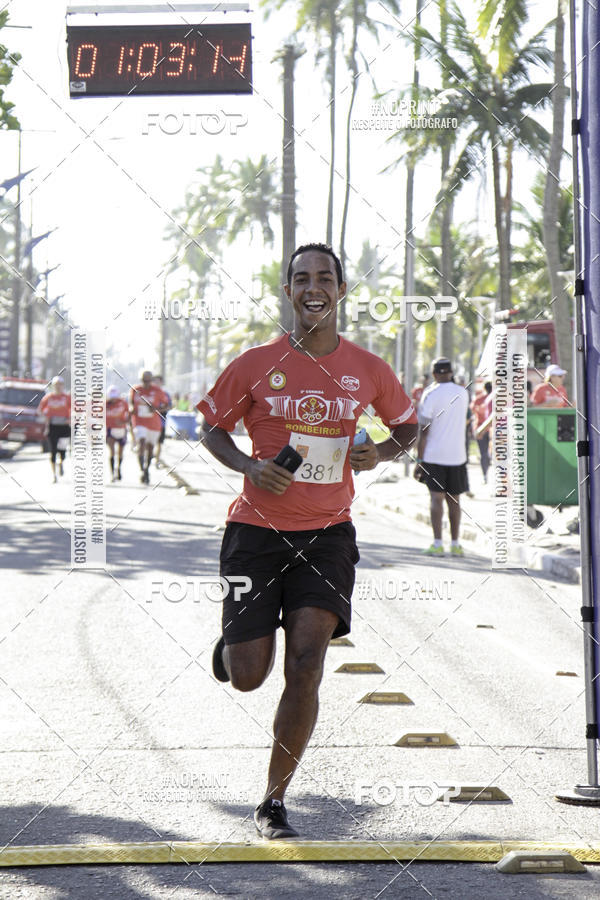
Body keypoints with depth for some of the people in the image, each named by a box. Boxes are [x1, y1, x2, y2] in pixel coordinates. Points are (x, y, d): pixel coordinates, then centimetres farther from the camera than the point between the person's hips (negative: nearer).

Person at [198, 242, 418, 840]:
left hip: (327, 533, 1)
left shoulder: (368, 370, 2)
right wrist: (248, 466, -12)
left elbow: (407, 425, 18)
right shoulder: (256, 364, -3)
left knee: (306, 666, -12)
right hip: (258, 528, -1)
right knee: (248, 676, -2)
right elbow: (211, 425, 7)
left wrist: (380, 453, -5)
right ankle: (233, 636, 38)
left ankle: (274, 802, 1)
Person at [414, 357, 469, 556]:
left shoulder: (431, 395, -8)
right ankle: (455, 544, 12)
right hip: (457, 455, 4)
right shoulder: (462, 394, 6)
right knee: (454, 500, 10)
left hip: (434, 455, -4)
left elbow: (423, 431, -10)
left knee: (436, 498, -4)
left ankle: (437, 544, -11)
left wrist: (419, 460, -7)